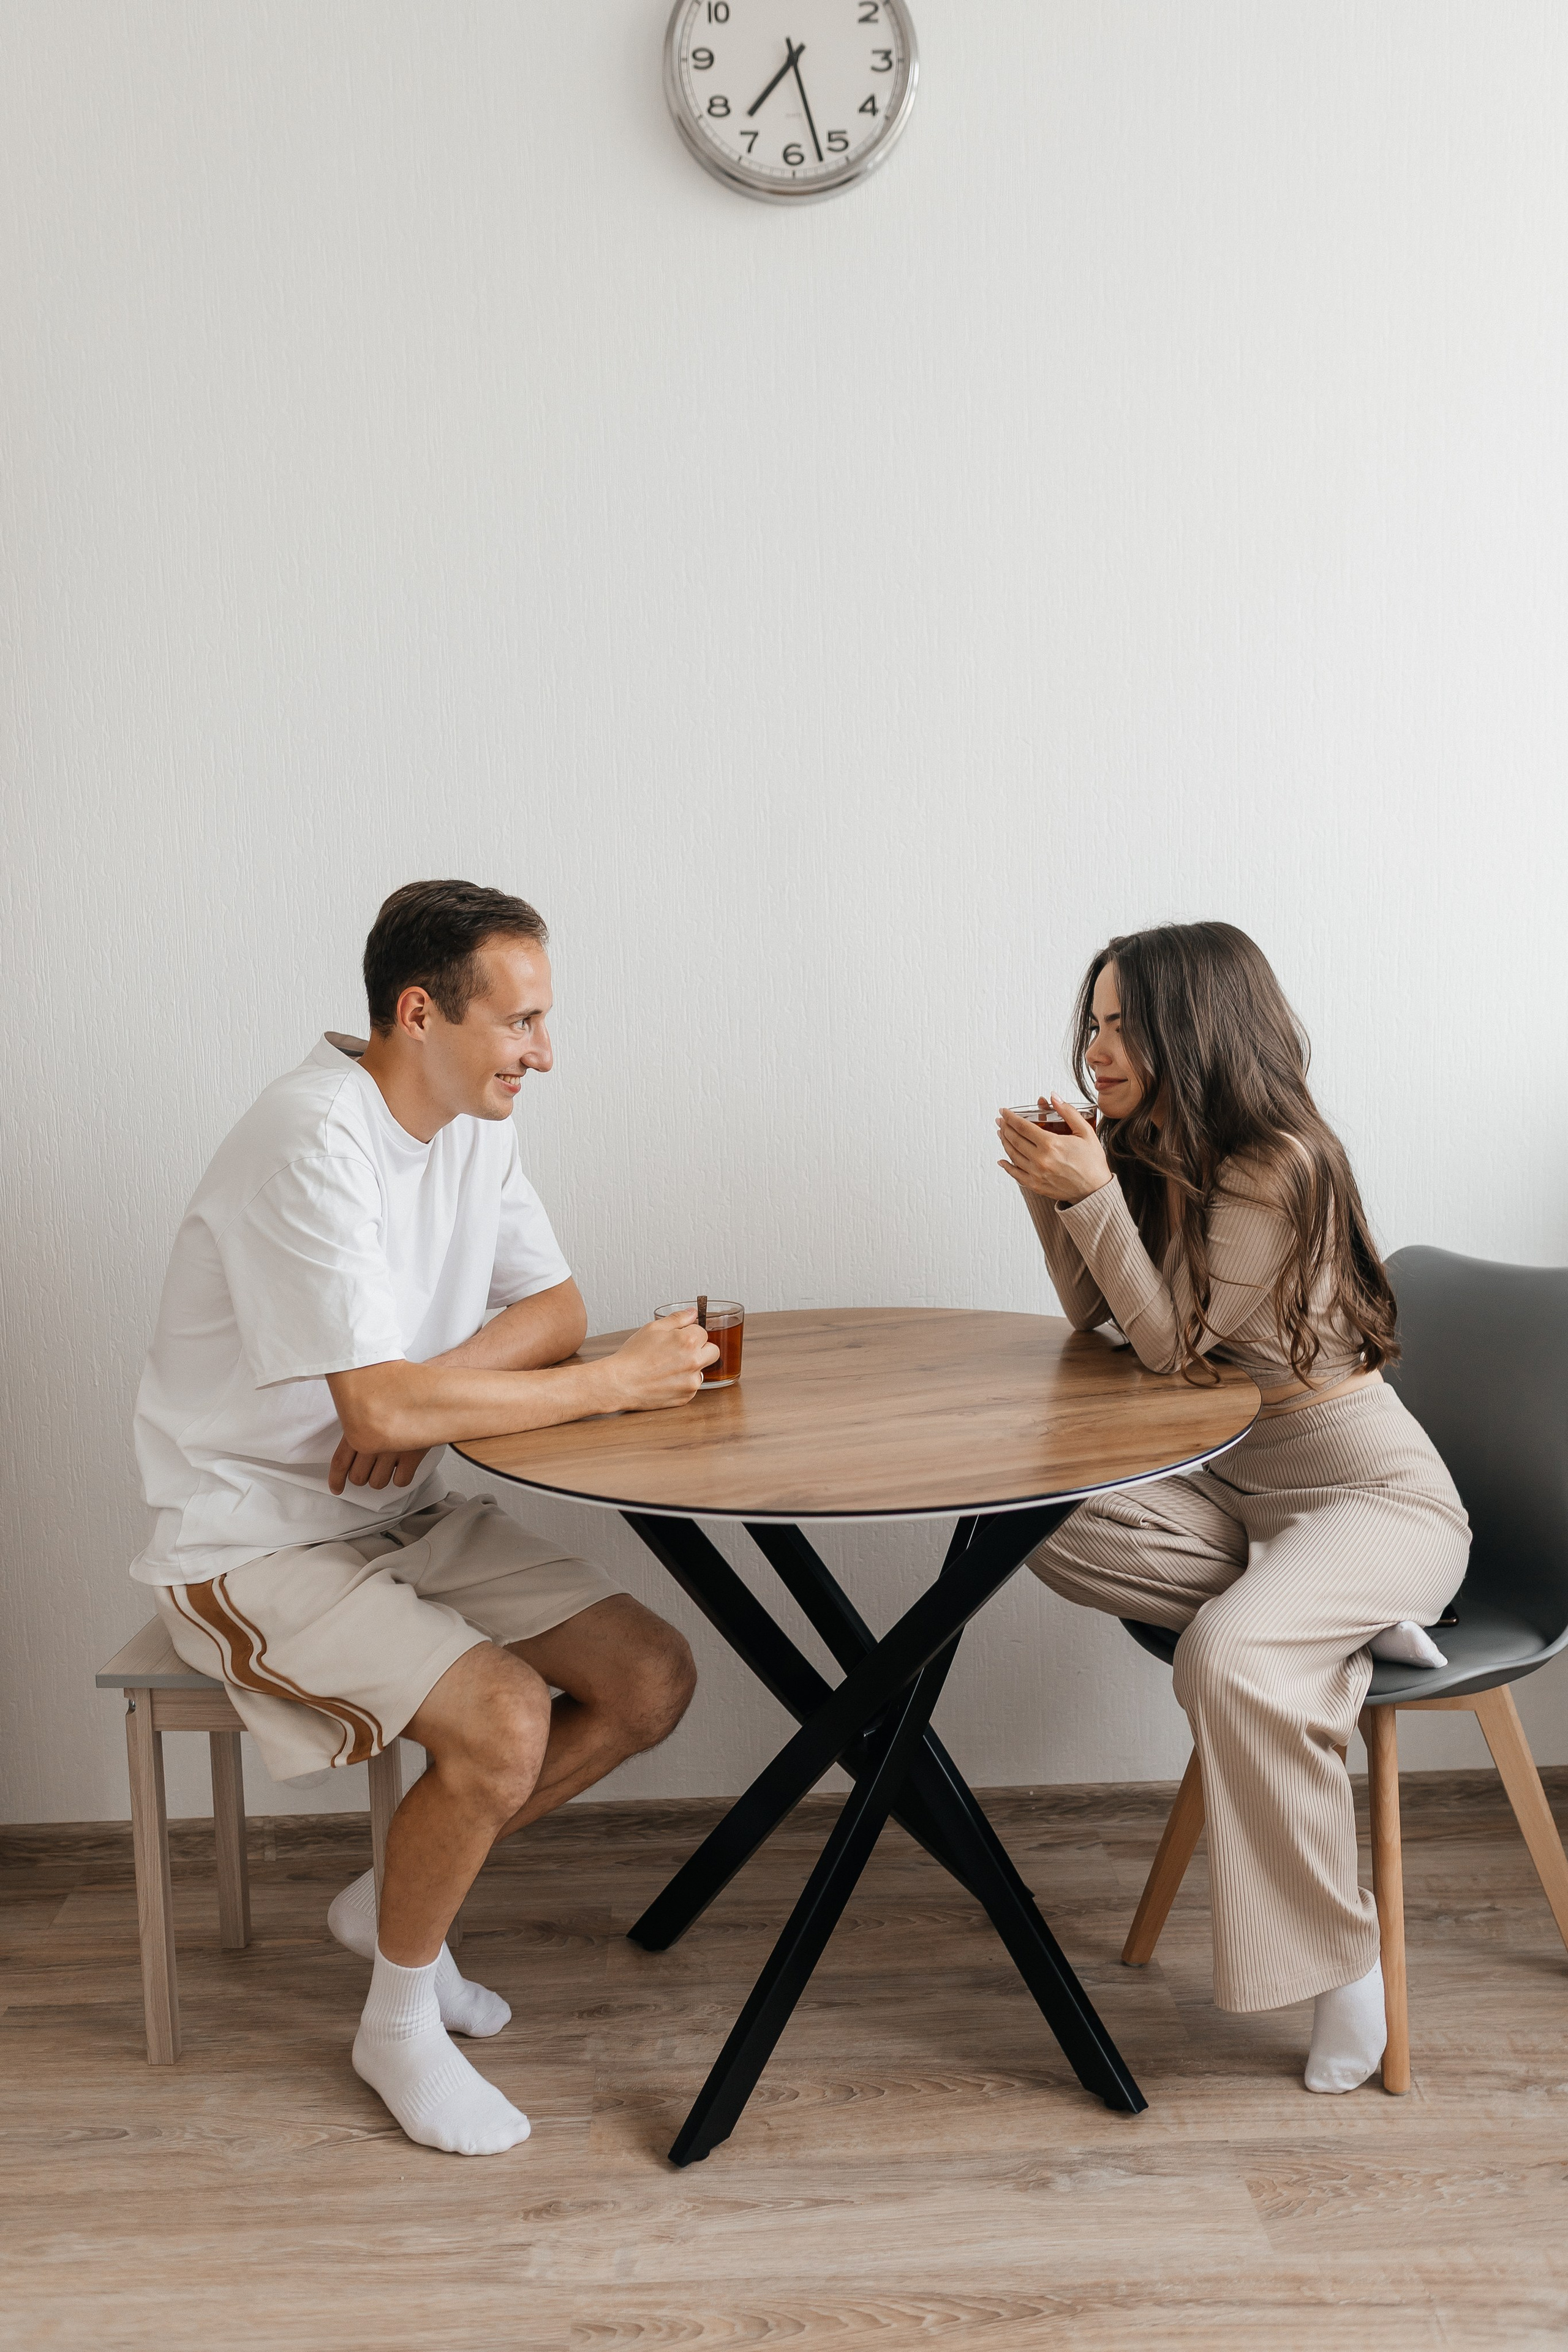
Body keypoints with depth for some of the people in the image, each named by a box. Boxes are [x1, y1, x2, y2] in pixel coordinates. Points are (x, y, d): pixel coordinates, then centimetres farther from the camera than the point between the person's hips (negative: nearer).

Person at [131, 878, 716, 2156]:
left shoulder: (475, 1122, 3)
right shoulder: (312, 1142, -25)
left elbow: (553, 1305, 5)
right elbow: (382, 1404, -32)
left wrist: (432, 1384, -16)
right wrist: (617, 1382, -23)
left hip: (406, 1518, 8)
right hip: (256, 1548, -8)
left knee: (655, 1680, -2)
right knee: (505, 1723, -27)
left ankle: (395, 1898, 18)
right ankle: (399, 2022, 2)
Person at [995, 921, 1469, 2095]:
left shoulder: (1278, 1167, -21)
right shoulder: (1152, 1155, 5)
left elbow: (1173, 1344, -19)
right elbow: (1095, 1320, 8)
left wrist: (1092, 1194, -24)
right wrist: (1049, 1191, -3)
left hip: (1376, 1496, -8)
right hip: (1237, 1487, 8)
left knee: (1230, 1654, -34)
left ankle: (1344, 1958, -14)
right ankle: (1330, 1613, -5)